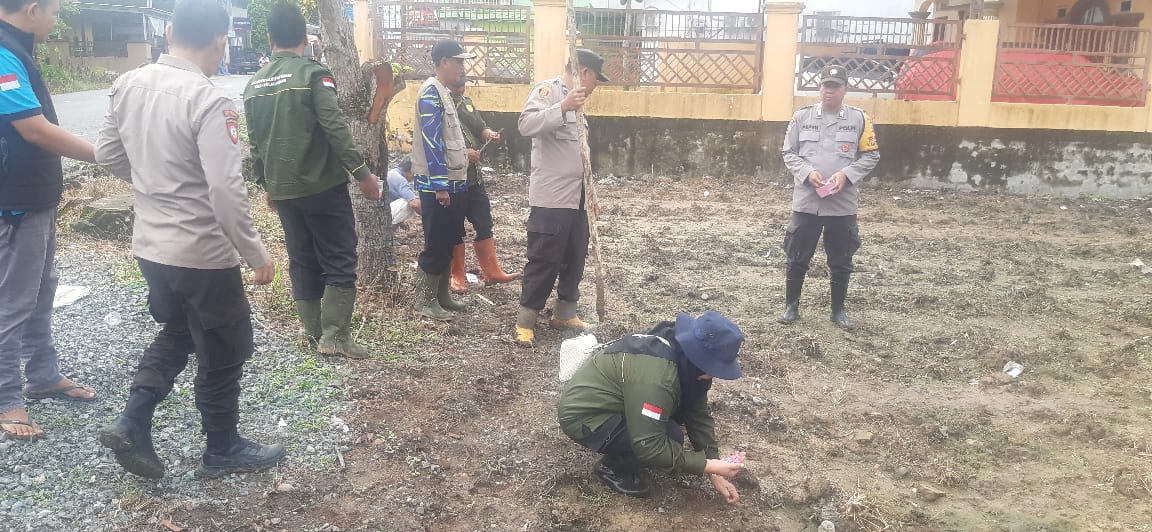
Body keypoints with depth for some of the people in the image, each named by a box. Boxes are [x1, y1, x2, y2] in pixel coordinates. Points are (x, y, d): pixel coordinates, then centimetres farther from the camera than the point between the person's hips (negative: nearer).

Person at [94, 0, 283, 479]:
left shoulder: (127, 85, 0)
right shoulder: (208, 101, -23)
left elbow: (108, 154, 12)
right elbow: (226, 191, -25)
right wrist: (257, 254, -16)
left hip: (149, 245, 7)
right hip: (203, 254, -7)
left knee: (176, 334, 29)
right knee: (223, 354, 12)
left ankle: (131, 424, 22)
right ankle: (222, 451, 27)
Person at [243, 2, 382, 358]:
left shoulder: (254, 85, 10)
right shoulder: (313, 74, -9)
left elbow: (255, 143, 15)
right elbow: (336, 128, -18)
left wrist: (266, 185, 25)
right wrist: (362, 173, -16)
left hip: (282, 189, 6)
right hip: (322, 185, -6)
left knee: (302, 261, 14)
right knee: (339, 260, 1)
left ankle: (314, 333, 19)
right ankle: (334, 336, -2)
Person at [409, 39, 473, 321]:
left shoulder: (444, 92, 15)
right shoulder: (431, 92, -15)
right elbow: (431, 141, -21)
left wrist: (463, 155, 30)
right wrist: (440, 185, -23)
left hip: (453, 181, 10)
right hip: (437, 184, -10)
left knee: (449, 242, 15)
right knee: (436, 244, -3)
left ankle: (441, 295, 25)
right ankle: (424, 301, 8)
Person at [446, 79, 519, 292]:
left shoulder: (467, 103, 11)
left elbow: (480, 126, 20)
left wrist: (488, 133, -3)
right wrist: (462, 153, -25)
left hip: (474, 177, 7)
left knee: (483, 224, 10)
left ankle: (491, 271, 20)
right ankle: (456, 275, 17)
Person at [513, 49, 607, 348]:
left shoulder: (574, 101, 19)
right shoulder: (548, 90, -9)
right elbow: (526, 125, -29)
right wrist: (563, 107, -40)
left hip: (576, 197, 9)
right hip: (550, 199, -9)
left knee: (575, 259, 14)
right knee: (544, 261, -4)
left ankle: (564, 314, 28)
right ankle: (525, 321, 8)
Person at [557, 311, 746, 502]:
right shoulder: (656, 378, -35)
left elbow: (699, 415, 0)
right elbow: (648, 447, -30)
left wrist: (716, 474, 0)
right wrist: (710, 466, -25)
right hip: (581, 418, -9)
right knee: (671, 437, -22)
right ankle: (612, 468, 1)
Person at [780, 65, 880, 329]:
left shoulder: (859, 118, 1)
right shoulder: (802, 116, 2)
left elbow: (871, 155, 3)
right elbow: (789, 153, 4)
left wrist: (846, 174, -12)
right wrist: (807, 172, -13)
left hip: (843, 203, 0)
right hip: (806, 201, 0)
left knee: (841, 262, 10)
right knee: (797, 258, 7)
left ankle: (838, 310, 25)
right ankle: (791, 306, 21)